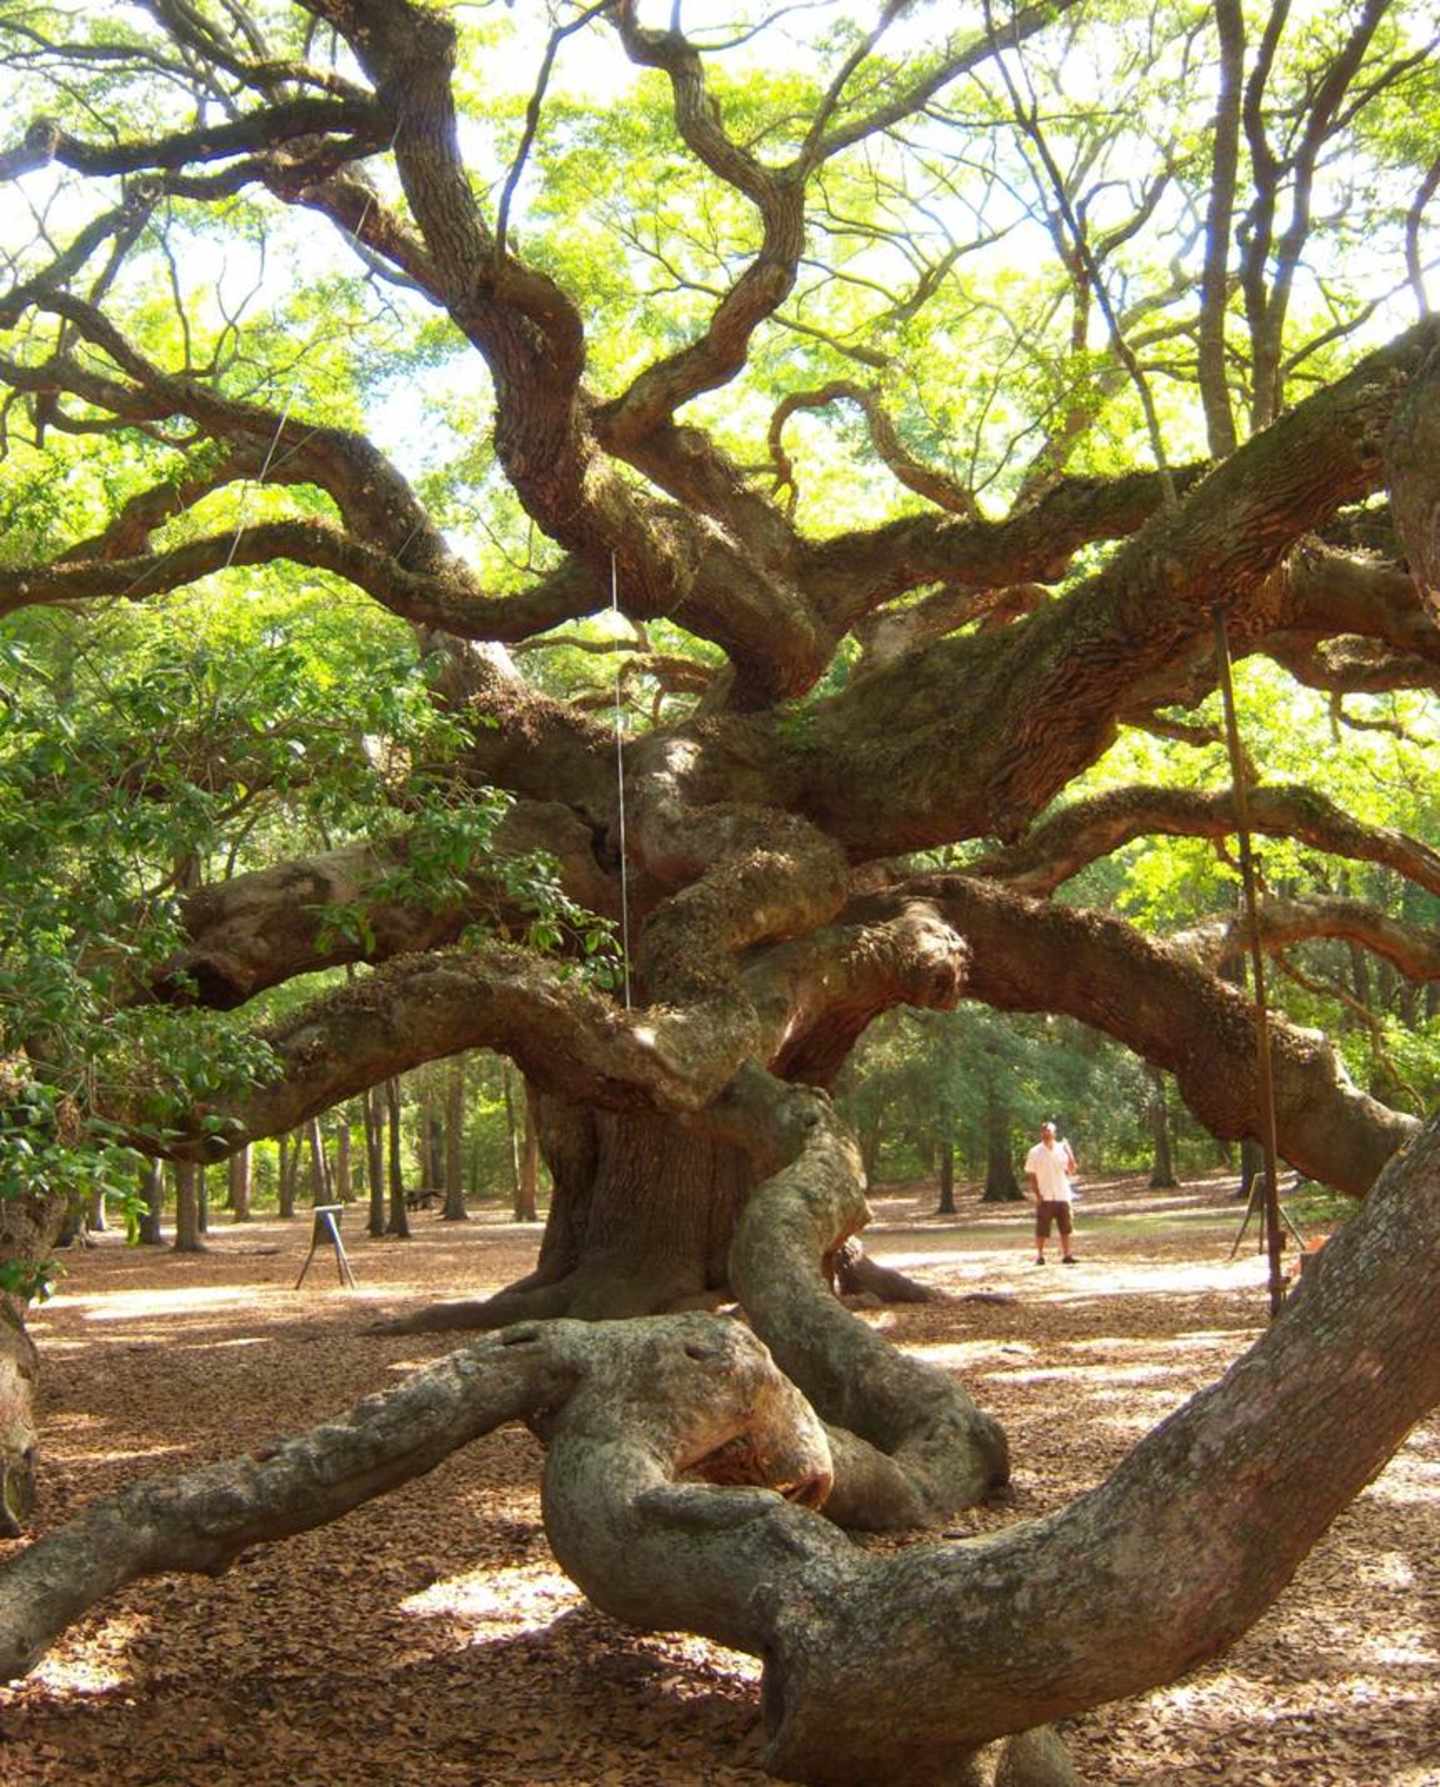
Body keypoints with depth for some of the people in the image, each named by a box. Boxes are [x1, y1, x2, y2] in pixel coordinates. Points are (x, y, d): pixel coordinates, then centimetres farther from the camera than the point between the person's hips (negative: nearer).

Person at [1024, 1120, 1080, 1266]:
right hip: (1044, 1198, -3)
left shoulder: (1062, 1149, 5)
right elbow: (1031, 1175, -2)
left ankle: (1066, 1254, 13)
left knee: (1065, 1228, 6)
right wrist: (1037, 1194, -10)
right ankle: (1039, 1256, 8)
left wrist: (1070, 1154, -11)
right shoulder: (1035, 1152, -2)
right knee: (1042, 1230, 0)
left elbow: (1072, 1171, 2)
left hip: (1062, 1196, 3)